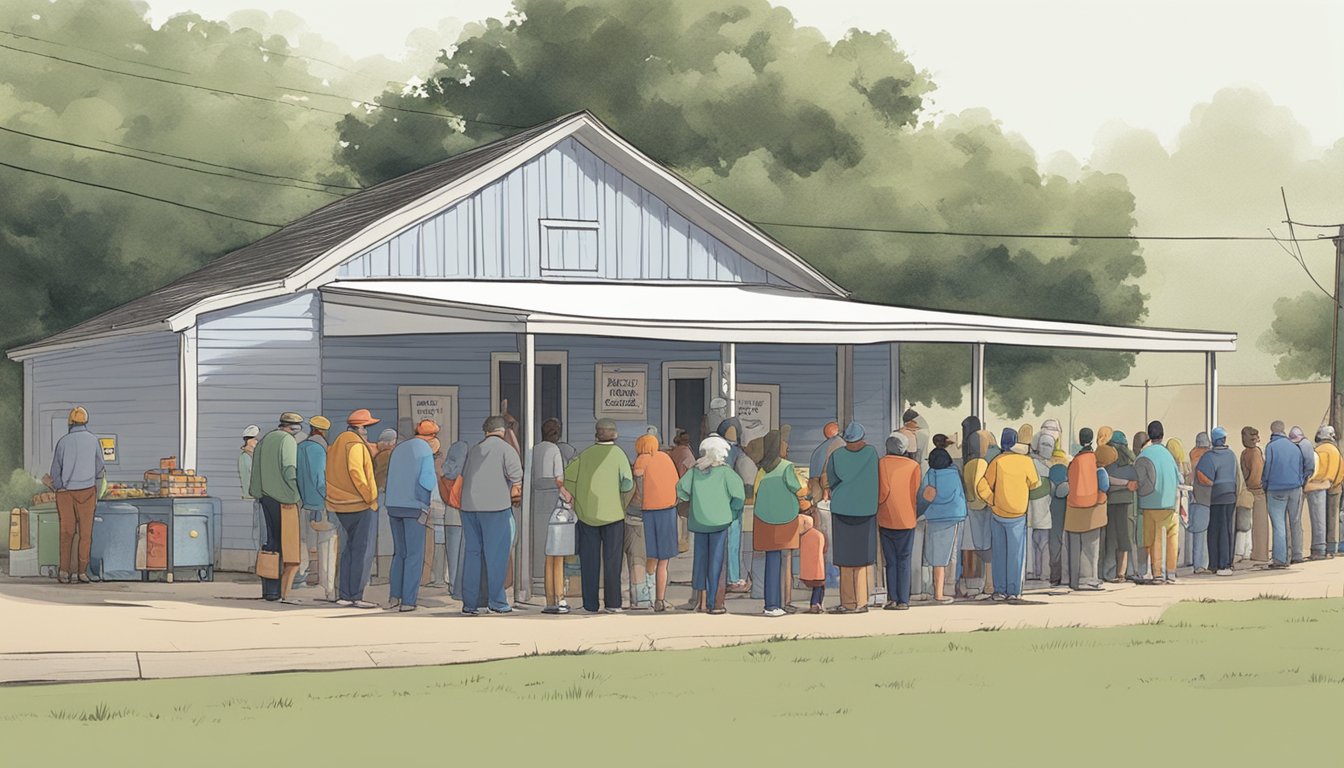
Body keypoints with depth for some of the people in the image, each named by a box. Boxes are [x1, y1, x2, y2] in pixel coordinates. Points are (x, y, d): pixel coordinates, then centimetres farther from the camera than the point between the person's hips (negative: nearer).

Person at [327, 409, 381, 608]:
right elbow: (355, 470, -23)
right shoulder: (355, 444, -12)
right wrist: (368, 496, -18)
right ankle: (356, 595, -7)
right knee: (363, 552, -5)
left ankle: (344, 594, 13)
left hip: (343, 507, 9)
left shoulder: (337, 444, 15)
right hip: (362, 505, -9)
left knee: (348, 550, 14)